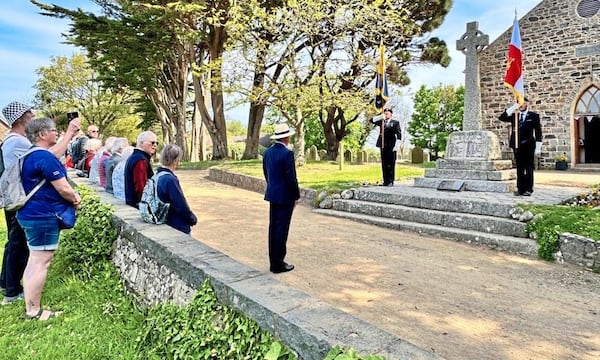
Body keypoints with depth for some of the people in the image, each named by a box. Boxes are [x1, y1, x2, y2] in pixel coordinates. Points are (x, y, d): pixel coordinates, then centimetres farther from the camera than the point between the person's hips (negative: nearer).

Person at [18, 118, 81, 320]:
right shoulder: (45, 158, -20)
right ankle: (34, 311, 6)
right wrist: (75, 199, -1)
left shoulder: (30, 155, 12)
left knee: (34, 262, 17)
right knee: (40, 263, -3)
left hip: (32, 214, 11)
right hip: (43, 216, -11)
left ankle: (30, 308, 26)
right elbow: (63, 189, -20)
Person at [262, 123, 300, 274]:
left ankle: (273, 261, 20)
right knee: (282, 229, -1)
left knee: (273, 228, 12)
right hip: (285, 196, -8)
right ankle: (278, 264, 6)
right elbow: (291, 178, -17)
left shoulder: (268, 152, 7)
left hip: (272, 195, 8)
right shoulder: (287, 153, -17)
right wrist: (296, 197, -6)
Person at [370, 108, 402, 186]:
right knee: (384, 164, 5)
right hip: (383, 146, 4)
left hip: (391, 146, -4)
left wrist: (397, 144, -14)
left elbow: (398, 133, -2)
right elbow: (372, 120, 10)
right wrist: (381, 117, -1)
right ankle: (385, 181, 9)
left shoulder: (395, 122, 7)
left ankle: (391, 181, -1)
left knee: (391, 164, -5)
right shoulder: (381, 122, 16)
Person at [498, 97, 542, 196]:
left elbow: (538, 132, 1)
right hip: (517, 146, 3)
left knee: (528, 168, 0)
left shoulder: (534, 116, 4)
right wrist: (512, 108, -10)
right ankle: (520, 189, 11)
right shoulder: (514, 115, 11)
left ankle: (528, 189, 4)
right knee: (519, 168, 7)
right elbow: (501, 118, -1)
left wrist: (538, 147, -5)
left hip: (528, 146, -3)